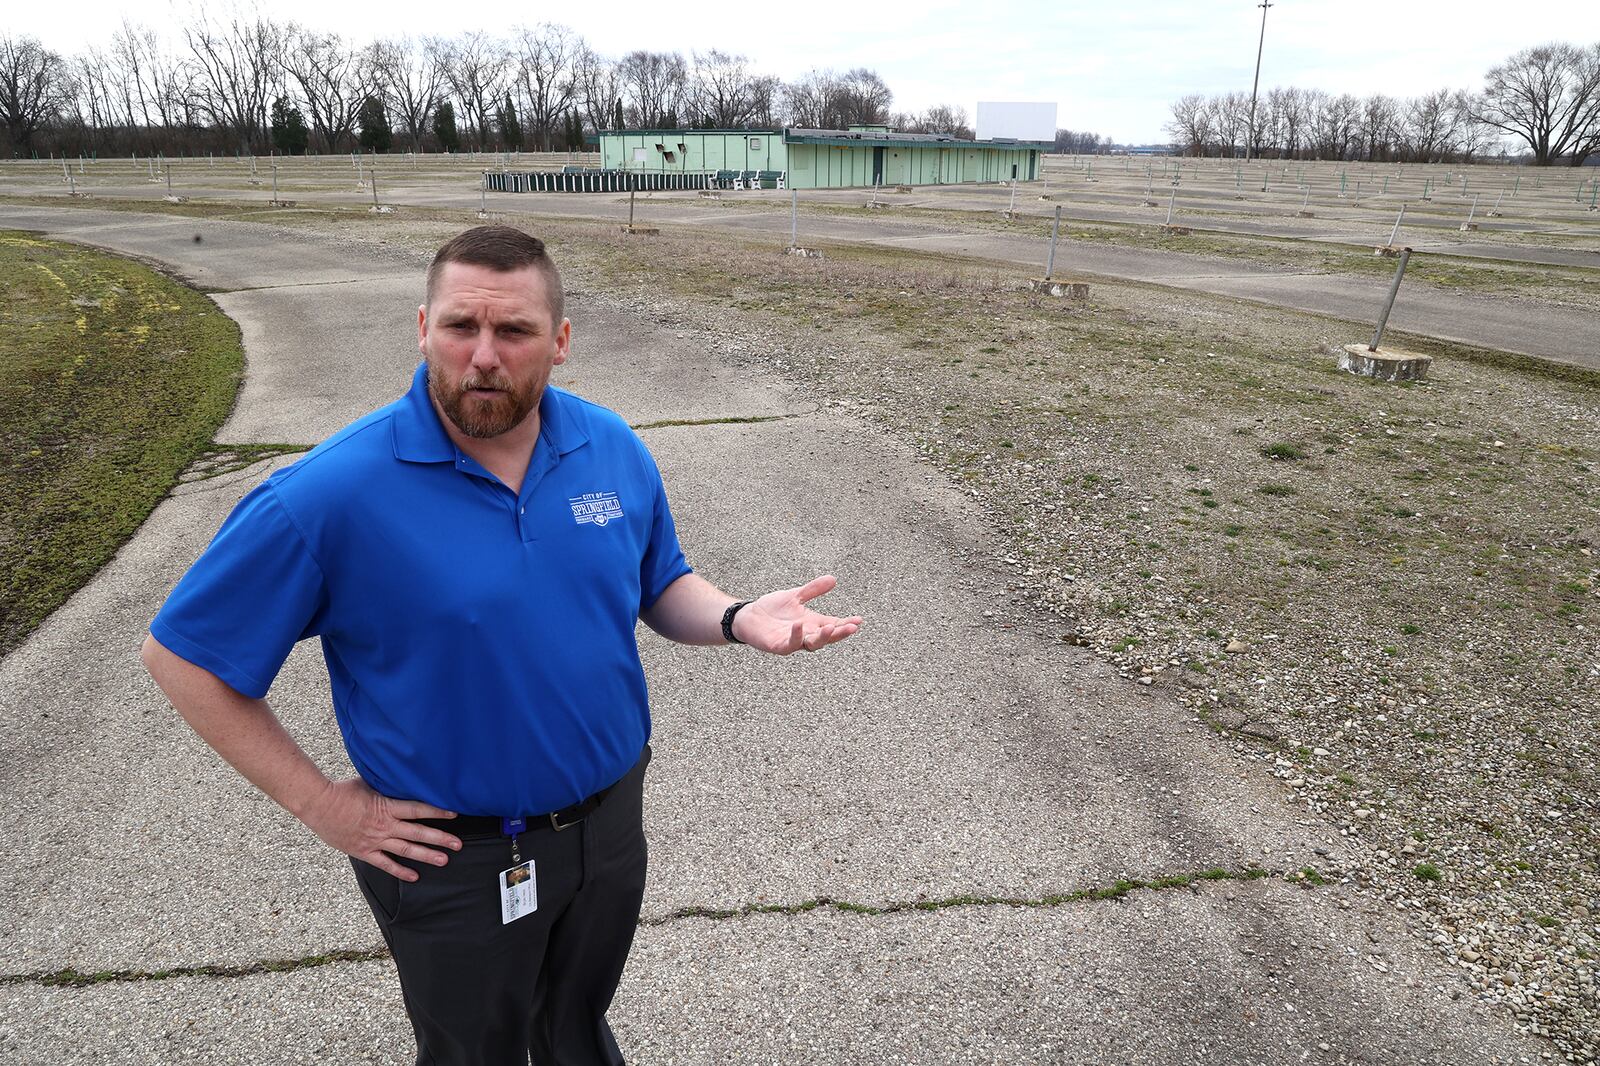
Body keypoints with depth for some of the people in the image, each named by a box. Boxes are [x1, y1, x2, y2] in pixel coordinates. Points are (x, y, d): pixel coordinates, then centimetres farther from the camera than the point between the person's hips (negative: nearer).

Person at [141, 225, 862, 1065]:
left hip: (610, 821, 4)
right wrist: (321, 804, -13)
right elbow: (182, 654, -13)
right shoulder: (331, 493, -23)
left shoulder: (614, 450, -9)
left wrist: (740, 619, -16)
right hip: (453, 859, -3)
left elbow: (660, 586, 5)